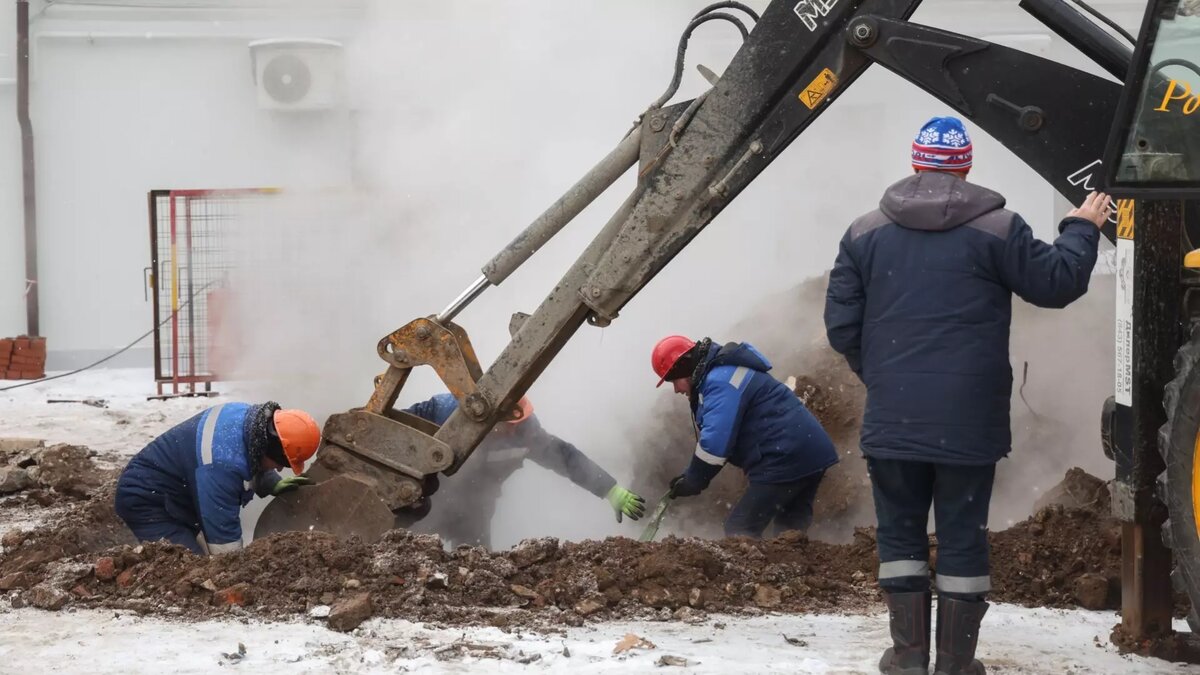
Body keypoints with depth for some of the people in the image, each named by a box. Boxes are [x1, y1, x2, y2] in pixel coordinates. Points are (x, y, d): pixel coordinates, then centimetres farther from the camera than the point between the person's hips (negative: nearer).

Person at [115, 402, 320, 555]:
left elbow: (254, 467, 15)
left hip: (174, 497, 10)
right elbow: (223, 533, -33)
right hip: (147, 500, -10)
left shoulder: (253, 418, -8)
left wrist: (274, 484, -4)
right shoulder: (222, 463, -37)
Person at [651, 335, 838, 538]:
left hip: (785, 459, -11)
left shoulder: (721, 381, -15)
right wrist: (691, 476, 12)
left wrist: (693, 482, -9)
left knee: (739, 533, -8)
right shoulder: (725, 373, 21)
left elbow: (715, 442, -22)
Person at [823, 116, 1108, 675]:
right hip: (967, 420, -2)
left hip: (892, 419, 2)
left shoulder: (865, 233, 3)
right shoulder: (995, 229, -5)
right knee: (963, 537, 6)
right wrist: (1082, 229, 19)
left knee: (900, 530, 13)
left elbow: (841, 324, 3)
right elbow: (1057, 283, 1)